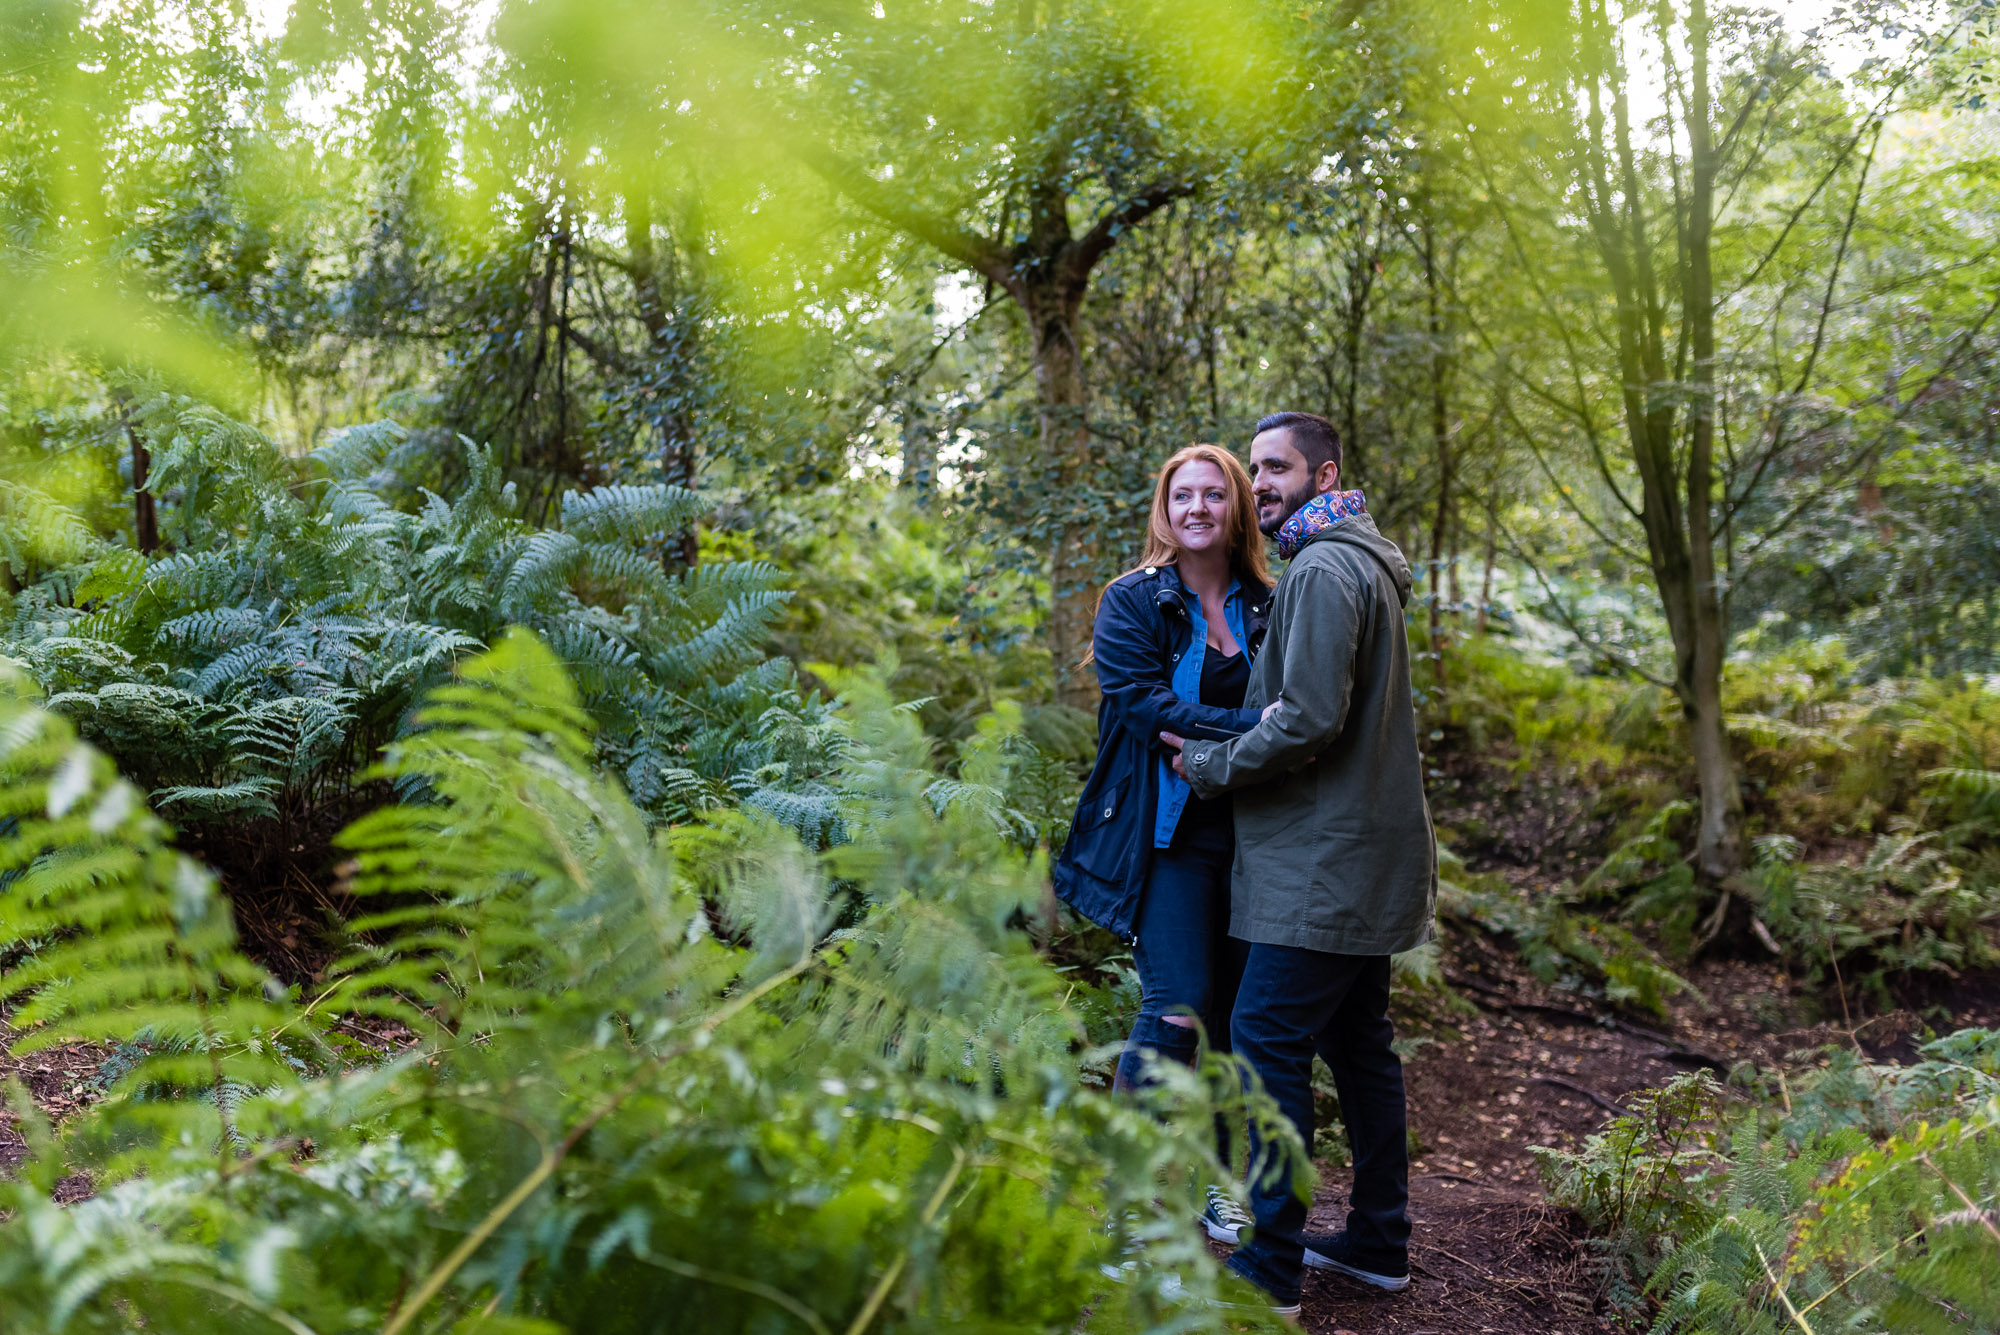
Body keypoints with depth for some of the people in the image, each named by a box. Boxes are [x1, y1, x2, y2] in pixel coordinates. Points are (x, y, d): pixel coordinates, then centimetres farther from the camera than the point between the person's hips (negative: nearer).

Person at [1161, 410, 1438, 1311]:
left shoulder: (1323, 571, -15)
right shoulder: (1361, 565, 18)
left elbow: (1309, 721, -22)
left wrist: (1210, 766, -8)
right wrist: (1220, 746, 10)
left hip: (1323, 861, -11)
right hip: (1369, 855, 11)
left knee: (1268, 1042, -7)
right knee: (1357, 1043, 15)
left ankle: (1268, 1270, -3)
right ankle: (1378, 1243, 25)